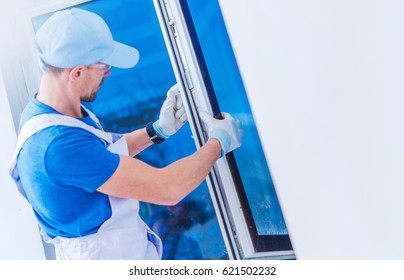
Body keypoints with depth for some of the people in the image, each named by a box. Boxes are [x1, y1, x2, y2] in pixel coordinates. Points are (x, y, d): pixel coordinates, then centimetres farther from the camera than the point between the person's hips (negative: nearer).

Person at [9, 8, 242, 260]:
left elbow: (105, 151, 13)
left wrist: (158, 130, 2)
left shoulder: (47, 108, -5)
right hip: (105, 256, -8)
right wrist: (220, 141, -16)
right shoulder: (59, 143, -34)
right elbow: (168, 189, -31)